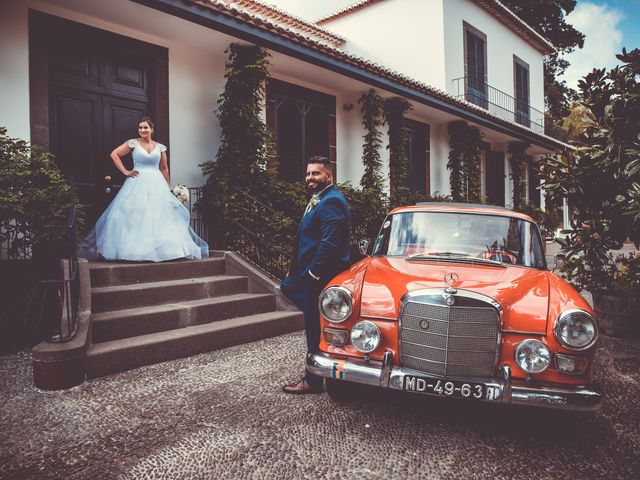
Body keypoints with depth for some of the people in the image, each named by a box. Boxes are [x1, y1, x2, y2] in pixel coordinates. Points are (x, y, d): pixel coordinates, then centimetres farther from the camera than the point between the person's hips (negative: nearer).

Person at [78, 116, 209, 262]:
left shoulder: (160, 147, 10)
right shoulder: (133, 143, 3)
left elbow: (164, 169, 14)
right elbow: (114, 154, 1)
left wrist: (168, 188, 12)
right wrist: (125, 171, -4)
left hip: (157, 184, 3)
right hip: (137, 184, -2)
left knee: (160, 215, -1)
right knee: (135, 215, -7)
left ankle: (161, 248, 7)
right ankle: (133, 249, -3)